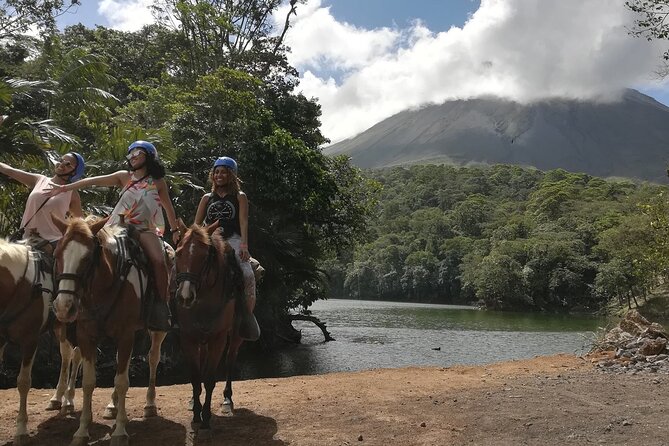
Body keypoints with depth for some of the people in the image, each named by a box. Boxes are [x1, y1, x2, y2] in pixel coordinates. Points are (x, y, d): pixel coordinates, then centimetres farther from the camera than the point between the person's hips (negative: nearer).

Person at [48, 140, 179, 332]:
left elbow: (168, 207, 18)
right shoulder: (124, 177, 14)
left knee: (159, 260, -26)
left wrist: (175, 230, 18)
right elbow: (95, 181, 5)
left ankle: (161, 304, -19)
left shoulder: (158, 182, 11)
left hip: (145, 229, -2)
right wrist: (66, 187, -2)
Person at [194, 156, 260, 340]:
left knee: (247, 273, -29)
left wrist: (244, 245, -16)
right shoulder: (207, 198, 21)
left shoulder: (240, 197, 13)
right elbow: (196, 225, 19)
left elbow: (243, 222, -1)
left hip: (232, 239, -3)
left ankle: (247, 314, -19)